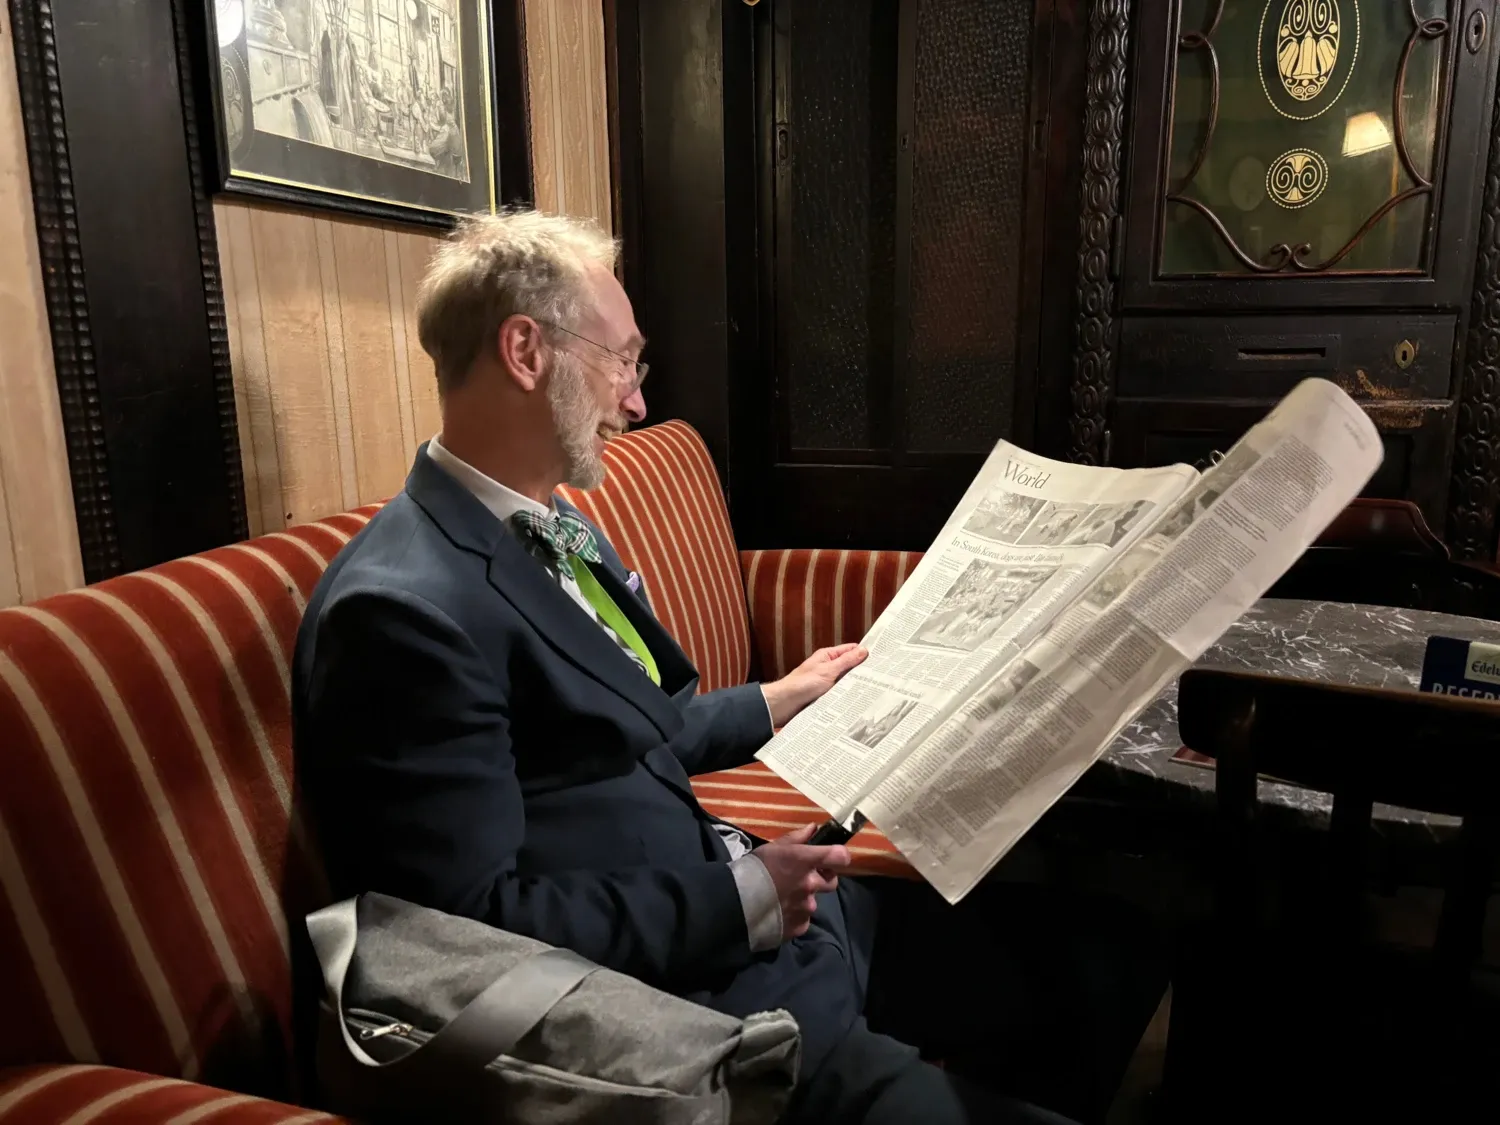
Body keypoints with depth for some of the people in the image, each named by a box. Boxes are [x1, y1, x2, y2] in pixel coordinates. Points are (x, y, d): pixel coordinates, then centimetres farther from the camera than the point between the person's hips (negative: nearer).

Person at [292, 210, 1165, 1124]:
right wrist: (741, 896, -19)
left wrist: (777, 704, 21)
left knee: (1102, 961, 11)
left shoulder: (560, 531, 8)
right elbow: (478, 923, -22)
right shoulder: (405, 608, -21)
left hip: (761, 916, 9)